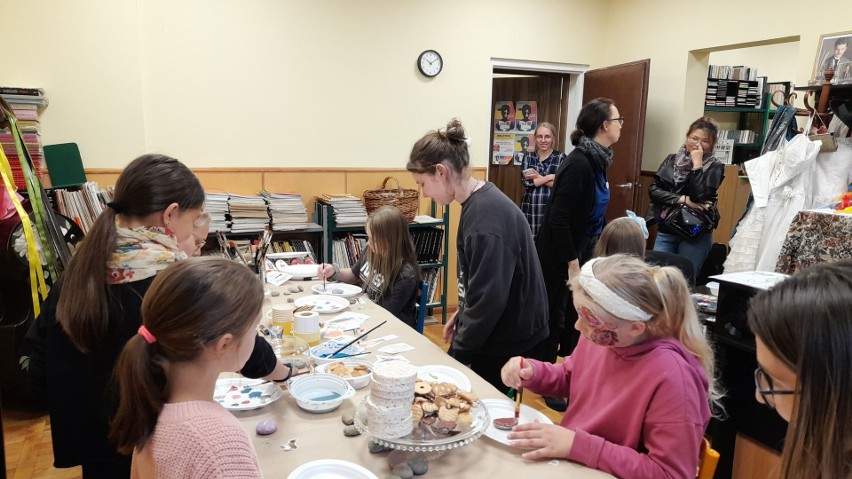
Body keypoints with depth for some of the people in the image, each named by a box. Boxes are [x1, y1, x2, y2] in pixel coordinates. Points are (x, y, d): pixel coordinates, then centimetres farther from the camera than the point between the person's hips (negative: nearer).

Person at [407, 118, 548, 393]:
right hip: (492, 330, 8)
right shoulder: (479, 202, 4)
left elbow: (488, 299, -25)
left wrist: (458, 352, -14)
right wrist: (462, 314, 16)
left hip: (507, 342, -8)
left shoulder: (487, 218, -26)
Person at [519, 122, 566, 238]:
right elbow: (525, 182, -5)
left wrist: (538, 177, -8)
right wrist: (550, 177, -8)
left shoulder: (561, 157, 3)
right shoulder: (528, 158, 10)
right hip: (531, 208, 2)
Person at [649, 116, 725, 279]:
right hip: (667, 231, 2)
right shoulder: (672, 160, 7)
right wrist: (684, 200, -14)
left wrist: (697, 163, -14)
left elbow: (700, 196, -16)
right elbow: (653, 190, -4)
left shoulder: (715, 167, -1)